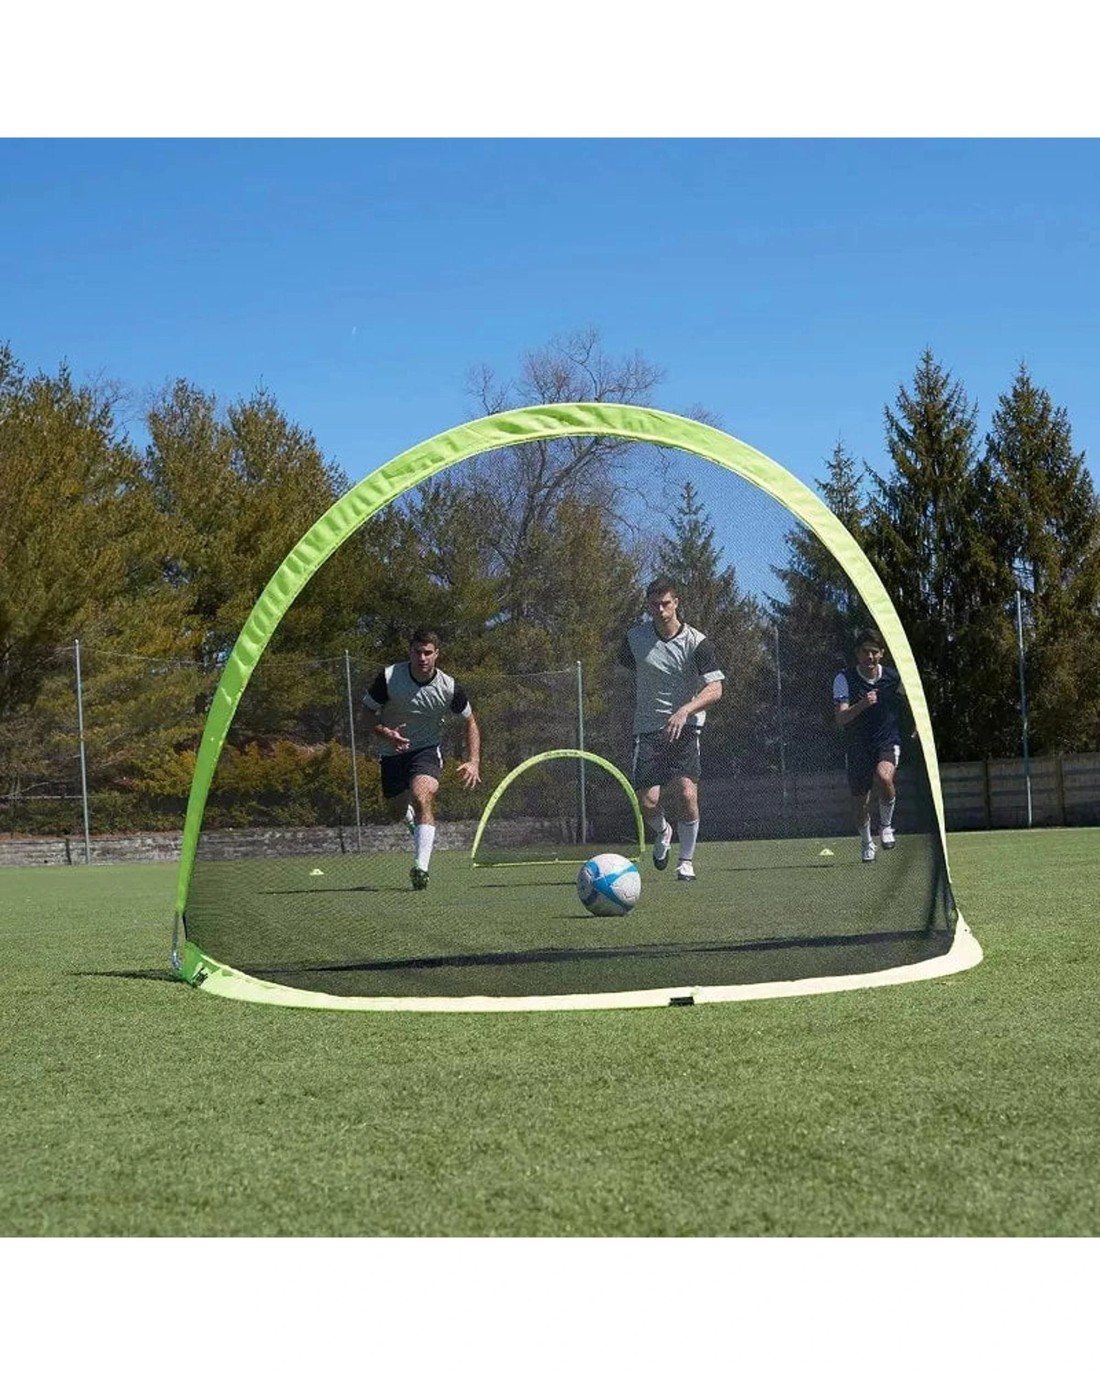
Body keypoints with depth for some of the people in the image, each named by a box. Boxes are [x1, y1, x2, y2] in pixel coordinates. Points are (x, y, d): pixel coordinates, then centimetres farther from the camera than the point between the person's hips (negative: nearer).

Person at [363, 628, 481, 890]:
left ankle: (421, 867, -35)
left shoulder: (450, 687, -14)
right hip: (393, 753, 2)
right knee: (396, 812, 13)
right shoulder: (389, 678, -17)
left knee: (422, 797, -29)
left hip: (427, 750, -2)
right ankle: (413, 821, 54)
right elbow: (367, 712, -5)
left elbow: (470, 721, 1)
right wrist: (386, 733, -26)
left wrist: (473, 762, -9)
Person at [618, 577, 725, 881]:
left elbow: (714, 689, -15)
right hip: (647, 729, 2)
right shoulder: (635, 638, 2)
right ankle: (663, 832, 27)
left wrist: (684, 710, -30)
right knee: (647, 802, -10)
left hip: (685, 727, -2)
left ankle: (686, 860, 3)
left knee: (686, 793, -19)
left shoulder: (696, 642, -7)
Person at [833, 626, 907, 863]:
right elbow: (840, 718, -23)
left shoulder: (893, 677, -6)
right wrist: (862, 705, -40)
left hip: (888, 742, -1)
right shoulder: (844, 679, -12)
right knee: (861, 803, 8)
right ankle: (866, 844, 37)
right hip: (858, 748, 1)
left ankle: (886, 825, -6)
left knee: (884, 777, -32)